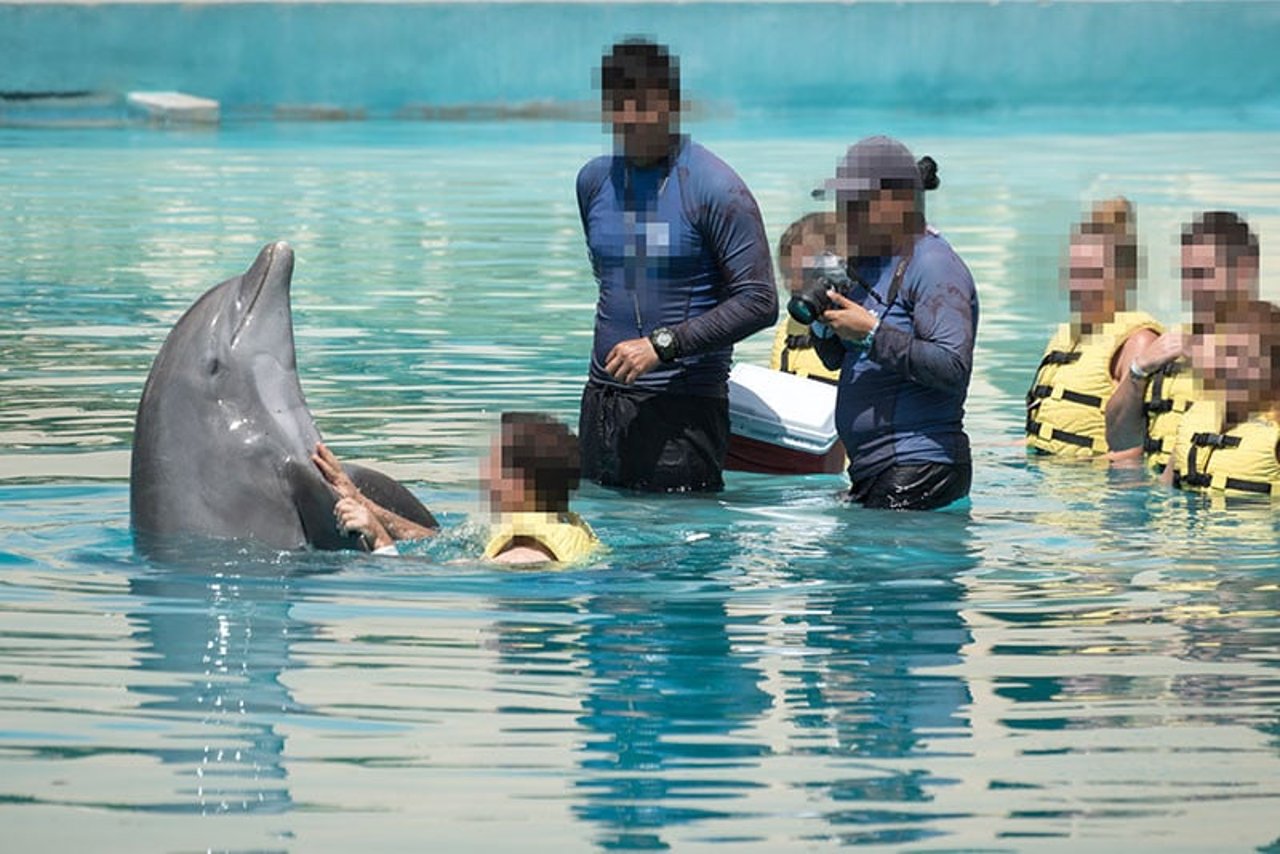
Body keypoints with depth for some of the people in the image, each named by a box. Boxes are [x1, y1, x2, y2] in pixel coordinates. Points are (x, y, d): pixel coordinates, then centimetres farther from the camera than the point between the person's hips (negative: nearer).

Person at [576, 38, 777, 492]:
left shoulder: (716, 190, -9)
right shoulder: (594, 180, 11)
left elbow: (759, 302, -13)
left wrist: (663, 344, -18)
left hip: (683, 406, -6)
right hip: (601, 399, 6)